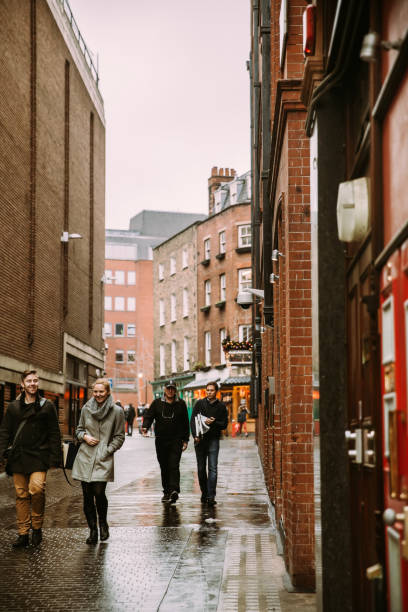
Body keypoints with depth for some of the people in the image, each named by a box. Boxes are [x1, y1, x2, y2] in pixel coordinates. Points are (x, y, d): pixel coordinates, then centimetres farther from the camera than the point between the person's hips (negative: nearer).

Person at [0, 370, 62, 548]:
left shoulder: (47, 406, 6)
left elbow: (54, 433, 5)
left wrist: (55, 458, -1)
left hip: (39, 456, -3)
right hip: (18, 457, 3)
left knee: (37, 488, -19)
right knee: (21, 495, 3)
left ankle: (37, 527, 0)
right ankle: (23, 533, 9)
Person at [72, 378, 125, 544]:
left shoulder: (117, 411, -1)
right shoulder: (86, 409, 8)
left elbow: (119, 437, 3)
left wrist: (107, 451, -7)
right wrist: (85, 436, -2)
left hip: (103, 459, -3)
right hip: (85, 457, 3)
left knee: (99, 492, -14)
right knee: (87, 495, 1)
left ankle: (103, 523, 13)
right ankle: (92, 530, 13)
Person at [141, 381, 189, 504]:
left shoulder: (181, 404, 7)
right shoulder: (156, 403, 8)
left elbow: (185, 423, 9)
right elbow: (148, 416, 2)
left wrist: (185, 440, 5)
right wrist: (145, 427, -19)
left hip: (176, 440, -2)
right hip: (161, 440, 2)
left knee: (174, 466, -14)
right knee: (164, 467, 8)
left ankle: (174, 490, -24)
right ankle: (167, 492, 17)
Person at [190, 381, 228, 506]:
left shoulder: (221, 407, 6)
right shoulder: (200, 403, 7)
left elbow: (224, 424, 4)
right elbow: (192, 420, 4)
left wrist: (213, 422, -15)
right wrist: (195, 435, -9)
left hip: (213, 439, -2)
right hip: (200, 439, 2)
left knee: (213, 469, -9)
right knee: (201, 468, 7)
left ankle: (211, 496, -12)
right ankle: (204, 493, 19)